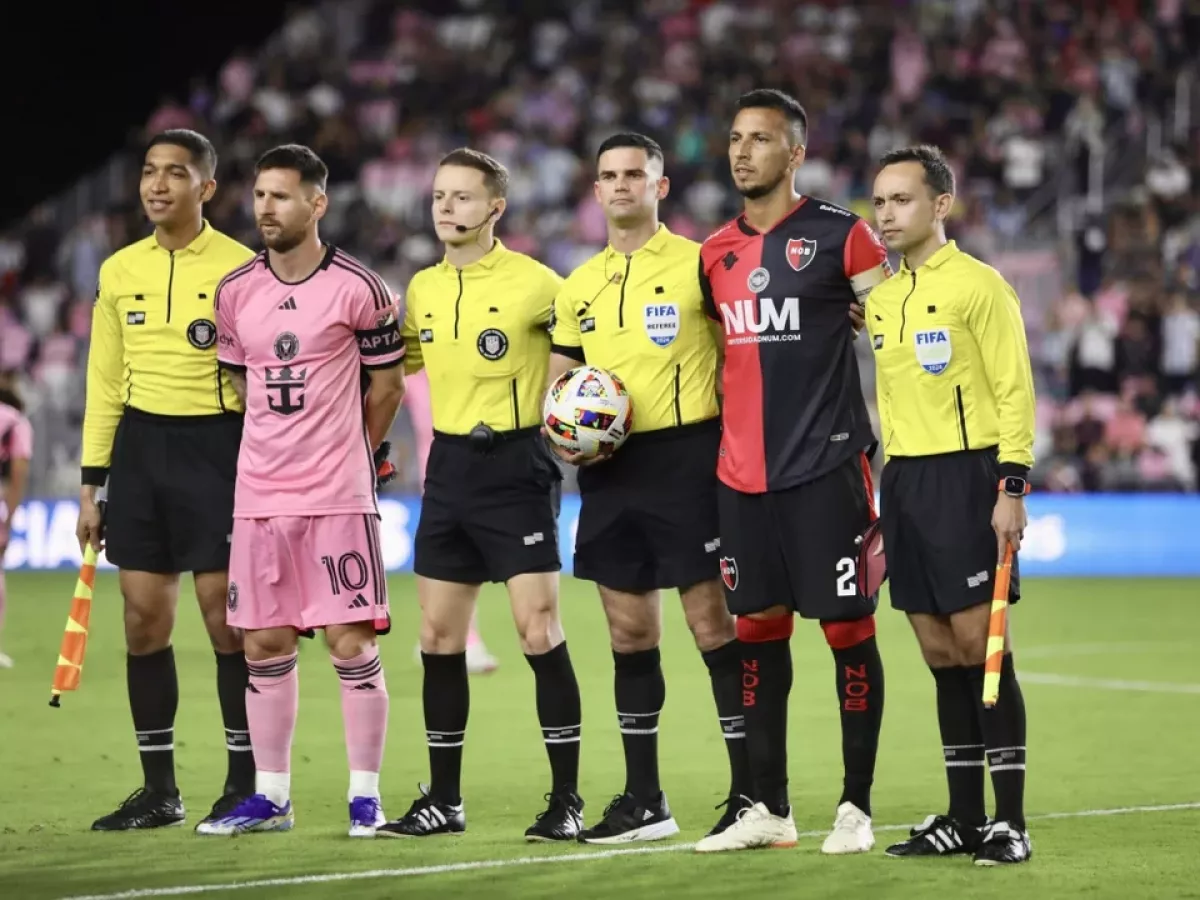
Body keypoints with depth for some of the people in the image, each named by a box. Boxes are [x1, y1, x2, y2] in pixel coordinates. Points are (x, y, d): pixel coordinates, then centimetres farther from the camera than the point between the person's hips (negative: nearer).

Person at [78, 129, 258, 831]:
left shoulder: (240, 268, -5)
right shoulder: (119, 271, 9)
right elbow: (105, 382, 13)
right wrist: (92, 486, 11)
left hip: (215, 445, -5)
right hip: (139, 445, 5)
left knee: (226, 615, -3)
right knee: (144, 618, 5)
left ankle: (247, 784, 7)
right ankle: (159, 790, 13)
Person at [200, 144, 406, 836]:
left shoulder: (359, 288, -7)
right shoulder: (235, 291, 7)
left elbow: (387, 385, 3)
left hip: (339, 494, -5)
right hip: (259, 493, 5)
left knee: (352, 644, -4)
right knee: (265, 646, 7)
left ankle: (366, 796, 5)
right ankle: (271, 797, 15)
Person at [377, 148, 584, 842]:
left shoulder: (534, 283, -9)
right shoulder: (422, 289, 10)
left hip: (515, 465, -6)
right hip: (449, 467, 6)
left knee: (539, 630, -10)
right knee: (439, 636, 7)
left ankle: (567, 800, -3)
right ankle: (444, 800, 15)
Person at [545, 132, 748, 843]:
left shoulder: (697, 264, -3)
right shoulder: (579, 286, 14)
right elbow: (561, 381, 19)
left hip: (685, 457, -6)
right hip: (610, 470, 6)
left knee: (713, 620, -6)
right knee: (629, 631, 8)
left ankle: (751, 793, -1)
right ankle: (644, 800, 15)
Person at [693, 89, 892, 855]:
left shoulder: (840, 237, -5)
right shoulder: (716, 252, 12)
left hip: (826, 467, -5)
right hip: (743, 472, 6)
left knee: (848, 628, -1)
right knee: (758, 630, 8)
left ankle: (856, 807, 6)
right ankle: (769, 809, 15)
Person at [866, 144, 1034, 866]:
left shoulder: (979, 285, -7)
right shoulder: (881, 298, 14)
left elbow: (1015, 391, -10)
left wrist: (1012, 487, -17)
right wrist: (886, 496, 16)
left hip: (964, 477, -7)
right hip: (903, 479, 7)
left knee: (979, 645, -7)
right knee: (940, 654, 8)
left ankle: (1010, 820, -3)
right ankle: (964, 816, 13)